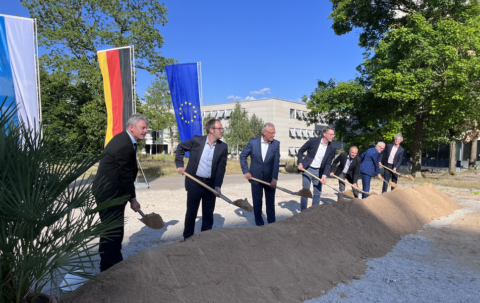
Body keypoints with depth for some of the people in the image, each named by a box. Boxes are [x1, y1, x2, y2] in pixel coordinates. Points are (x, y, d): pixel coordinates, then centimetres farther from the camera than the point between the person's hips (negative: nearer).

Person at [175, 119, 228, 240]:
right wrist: (179, 165, 1)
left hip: (211, 185, 2)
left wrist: (217, 186, -17)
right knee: (191, 212, 10)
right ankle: (187, 238, 26)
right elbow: (180, 147, 9)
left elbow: (221, 167, -7)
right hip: (194, 183, -1)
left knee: (208, 214, 11)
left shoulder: (223, 147, -3)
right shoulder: (197, 140, -7)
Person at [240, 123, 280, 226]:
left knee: (270, 203, 11)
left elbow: (276, 162, -12)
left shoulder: (276, 144, -6)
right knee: (257, 202, 11)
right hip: (256, 178, 0)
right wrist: (245, 171, -4)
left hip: (270, 179, 0)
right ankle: (259, 224, 26)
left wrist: (274, 178, -21)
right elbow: (243, 156, 3)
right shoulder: (253, 142, -7)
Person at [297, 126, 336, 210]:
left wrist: (324, 175, -15)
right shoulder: (313, 141, -10)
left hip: (319, 171, 3)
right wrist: (300, 163, -9)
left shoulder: (331, 149, -3)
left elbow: (328, 163, -1)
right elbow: (300, 151, 1)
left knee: (317, 193, 5)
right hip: (307, 169, -3)